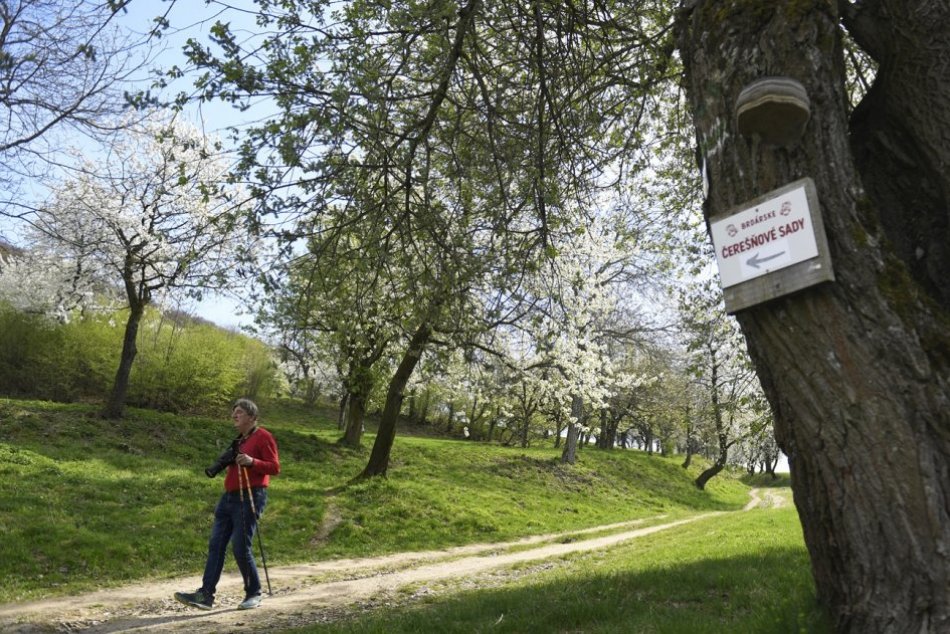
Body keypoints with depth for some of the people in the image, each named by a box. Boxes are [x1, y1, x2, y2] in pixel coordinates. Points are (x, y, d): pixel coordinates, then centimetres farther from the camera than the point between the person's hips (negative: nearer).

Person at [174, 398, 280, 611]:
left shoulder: (263, 437, -6)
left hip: (250, 498, -8)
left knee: (241, 548, -6)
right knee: (216, 545, 2)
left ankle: (254, 594, 9)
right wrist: (221, 465, 10)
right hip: (229, 497, 8)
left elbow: (275, 468, -12)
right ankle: (206, 594, 5)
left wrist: (252, 461, -25)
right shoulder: (238, 440, 20)